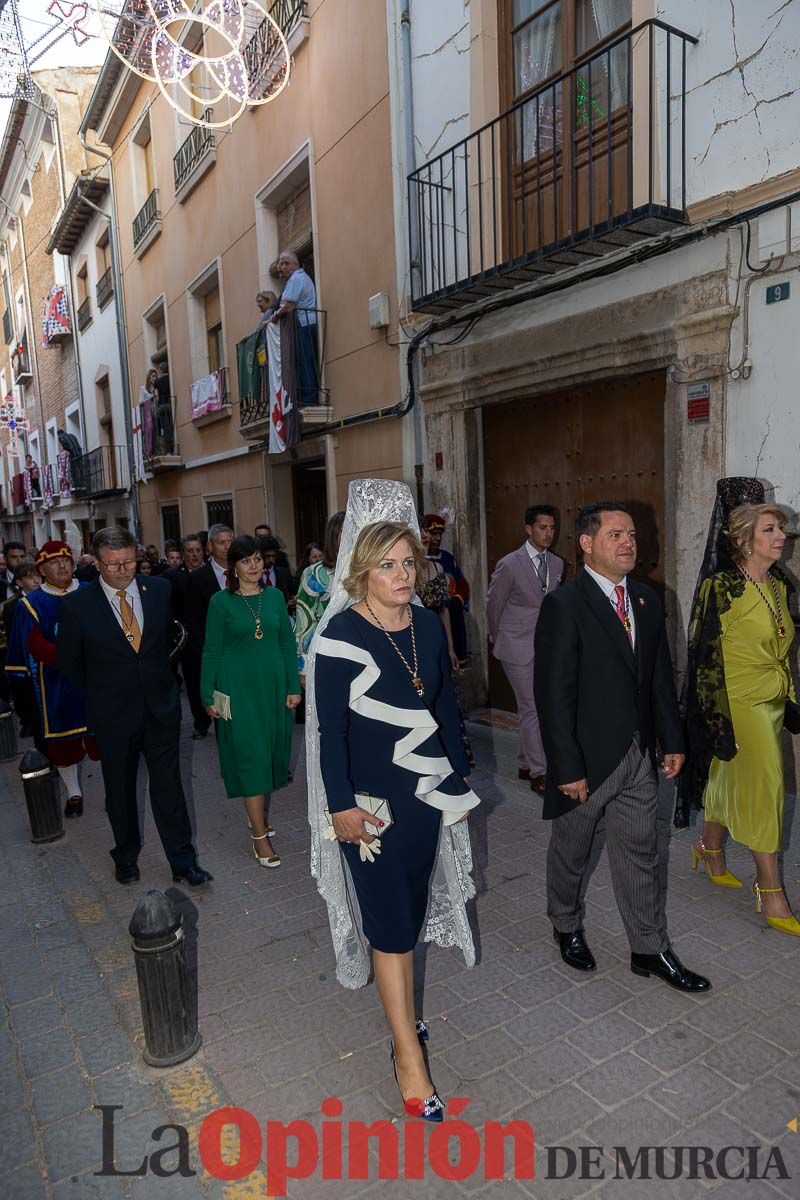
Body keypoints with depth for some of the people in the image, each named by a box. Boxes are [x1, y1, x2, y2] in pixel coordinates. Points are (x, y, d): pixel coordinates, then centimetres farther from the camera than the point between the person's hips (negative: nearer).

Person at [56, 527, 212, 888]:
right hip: (113, 715, -1)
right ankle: (126, 857, 36)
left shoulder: (159, 589, -5)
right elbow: (68, 661, 1)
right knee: (120, 790, 16)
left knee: (168, 786, 7)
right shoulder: (78, 605, -12)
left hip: (161, 707, 1)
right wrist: (100, 692, 6)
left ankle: (183, 862, 18)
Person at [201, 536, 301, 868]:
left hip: (273, 683, 4)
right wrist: (209, 697, -4)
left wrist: (293, 687, 3)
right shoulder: (221, 601, -5)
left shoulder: (274, 596, 5)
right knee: (249, 755, -2)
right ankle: (260, 835, 4)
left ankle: (257, 814, 31)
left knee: (271, 750, 11)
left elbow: (287, 643, 7)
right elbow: (211, 651, -3)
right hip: (237, 687, -4)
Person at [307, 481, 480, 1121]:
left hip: (427, 792, 5)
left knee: (411, 908, 19)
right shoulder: (341, 633, -15)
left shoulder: (429, 625, 1)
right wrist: (341, 804, -15)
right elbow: (331, 726, -14)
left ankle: (403, 1015, 41)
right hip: (371, 799, -5)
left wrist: (459, 775, 12)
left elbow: (446, 705, 10)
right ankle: (409, 1057, 19)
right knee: (391, 923, 4)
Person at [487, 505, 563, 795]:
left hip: (545, 647, 5)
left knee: (530, 708, 12)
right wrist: (498, 640, 9)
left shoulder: (556, 563, 5)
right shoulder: (510, 565, -12)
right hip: (518, 649, -5)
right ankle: (539, 772, 6)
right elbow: (493, 605, -1)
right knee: (533, 709, -4)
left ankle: (526, 765, 25)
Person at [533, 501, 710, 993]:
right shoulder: (563, 605, -17)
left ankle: (651, 950, 31)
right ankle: (568, 926, 40)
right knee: (571, 850, 16)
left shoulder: (647, 600, 4)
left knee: (640, 855, 15)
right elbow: (554, 694, -18)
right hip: (588, 757, -5)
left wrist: (673, 740, 8)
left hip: (639, 754, 5)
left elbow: (661, 675, 10)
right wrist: (567, 768, -18)